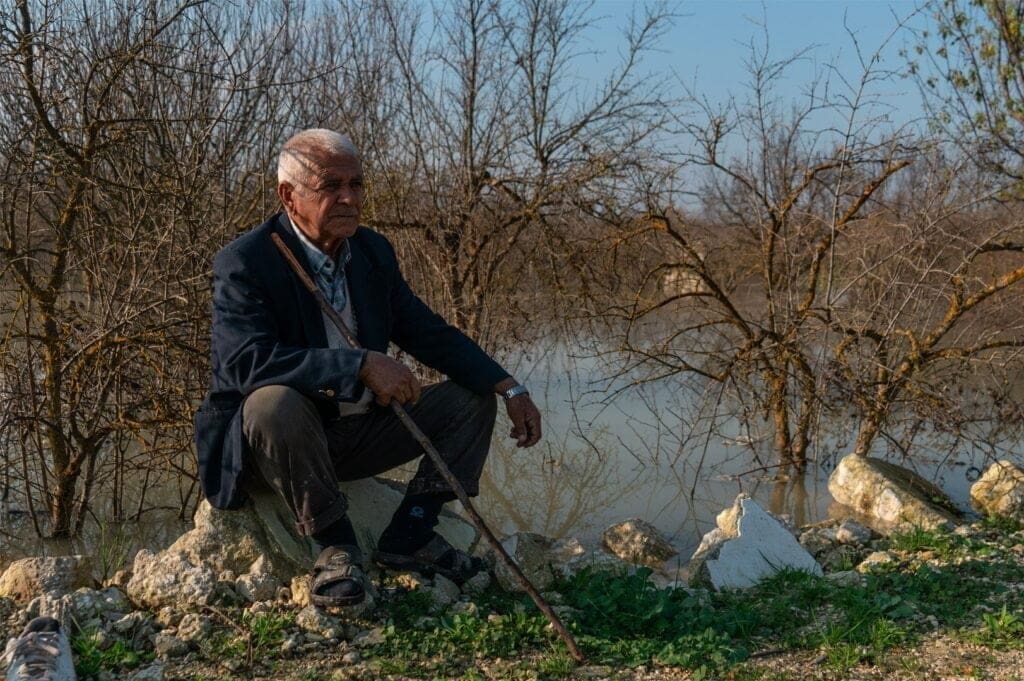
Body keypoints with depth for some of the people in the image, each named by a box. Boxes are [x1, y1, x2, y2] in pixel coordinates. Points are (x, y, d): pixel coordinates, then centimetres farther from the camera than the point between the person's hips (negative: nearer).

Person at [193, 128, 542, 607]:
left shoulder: (374, 252, 4)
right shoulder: (244, 263, -17)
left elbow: (429, 333, 9)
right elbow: (244, 361, -32)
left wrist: (510, 389, -4)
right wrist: (362, 365, -39)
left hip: (360, 431, 7)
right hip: (278, 433, -6)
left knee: (473, 397, 0)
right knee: (275, 401, -39)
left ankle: (409, 535, -3)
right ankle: (333, 544, -18)